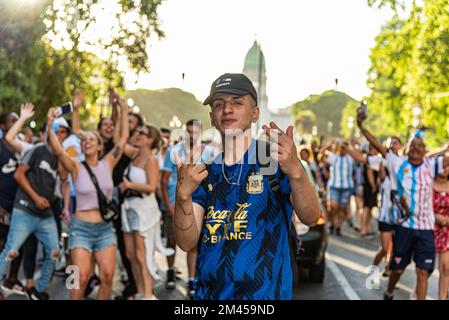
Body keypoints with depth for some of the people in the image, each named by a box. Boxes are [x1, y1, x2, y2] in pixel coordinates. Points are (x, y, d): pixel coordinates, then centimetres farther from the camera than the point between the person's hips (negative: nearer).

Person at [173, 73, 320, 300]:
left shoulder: (275, 158, -7)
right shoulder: (205, 170, 4)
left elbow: (310, 218, -21)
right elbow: (186, 242, -6)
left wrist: (295, 171, -39)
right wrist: (183, 194, -24)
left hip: (265, 295, -3)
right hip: (207, 293, 4)